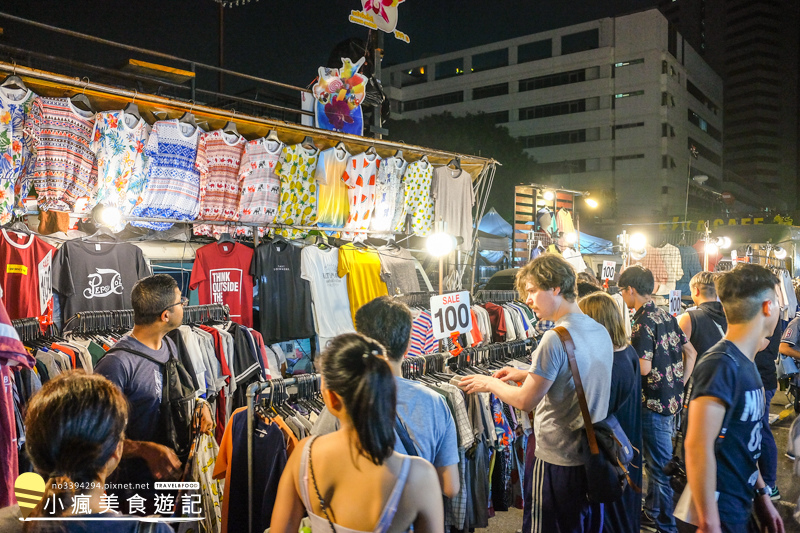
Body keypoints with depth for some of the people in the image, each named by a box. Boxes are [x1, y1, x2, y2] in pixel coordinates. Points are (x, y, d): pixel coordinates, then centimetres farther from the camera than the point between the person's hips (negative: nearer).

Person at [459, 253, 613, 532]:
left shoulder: (556, 338, -23)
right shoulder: (600, 332, 3)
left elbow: (525, 401, -18)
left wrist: (489, 384, -2)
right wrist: (527, 374, 14)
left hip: (560, 461, -8)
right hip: (594, 455, 8)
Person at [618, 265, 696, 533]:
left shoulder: (643, 322, -20)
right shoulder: (666, 316, 7)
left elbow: (644, 368, -25)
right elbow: (690, 352, 12)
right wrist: (679, 383, 16)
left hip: (655, 404, -9)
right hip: (673, 398, 9)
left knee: (660, 465, 3)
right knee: (653, 459, 21)